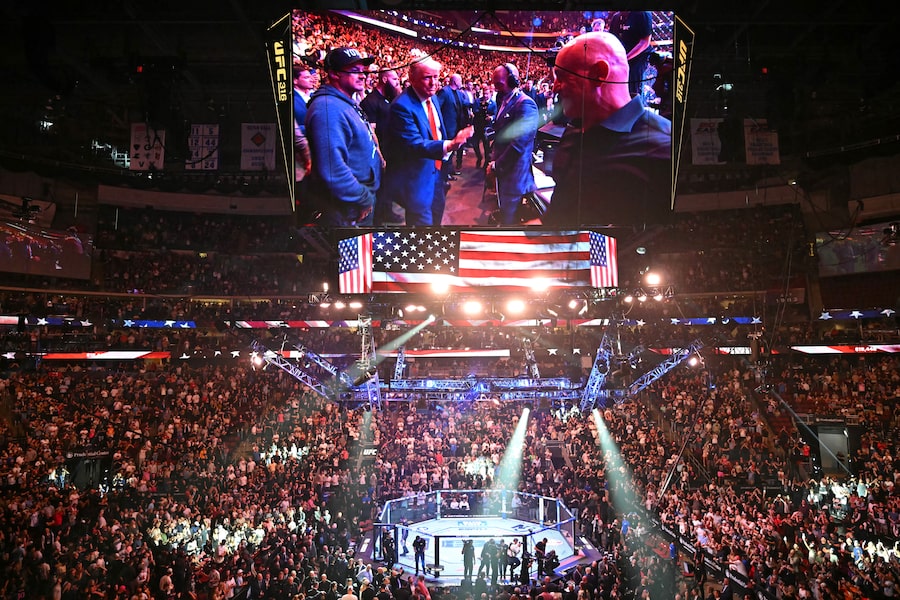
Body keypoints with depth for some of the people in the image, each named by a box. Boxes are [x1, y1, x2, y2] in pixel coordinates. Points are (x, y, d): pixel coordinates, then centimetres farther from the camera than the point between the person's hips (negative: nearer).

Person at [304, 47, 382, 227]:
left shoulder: (347, 104, 12)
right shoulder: (328, 107, -22)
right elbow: (332, 169, -31)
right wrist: (363, 199, -22)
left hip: (363, 205, 10)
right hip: (346, 214, -10)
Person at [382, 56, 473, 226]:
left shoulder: (432, 98, 4)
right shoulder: (402, 106, -25)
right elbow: (414, 145, -34)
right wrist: (449, 145, -46)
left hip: (435, 171, 9)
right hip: (416, 178, -9)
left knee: (437, 209, 25)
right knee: (422, 221, 0)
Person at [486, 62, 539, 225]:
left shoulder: (525, 104, -18)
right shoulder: (504, 100, 12)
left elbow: (518, 144, -24)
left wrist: (496, 165, -17)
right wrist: (494, 157, 8)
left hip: (514, 173, -9)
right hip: (501, 169, 9)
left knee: (509, 218, 0)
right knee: (504, 212, 18)